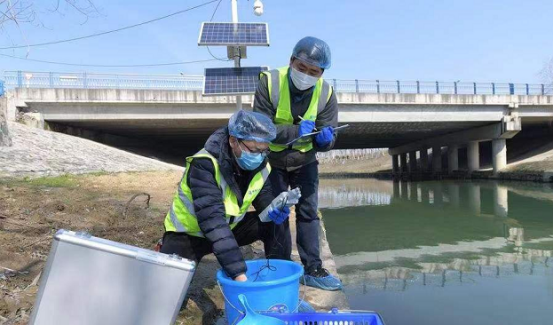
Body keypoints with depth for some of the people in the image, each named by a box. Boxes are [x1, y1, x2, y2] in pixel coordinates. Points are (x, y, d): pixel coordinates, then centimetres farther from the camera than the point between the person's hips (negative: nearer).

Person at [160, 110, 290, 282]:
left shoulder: (261, 164, -14)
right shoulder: (204, 165, -34)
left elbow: (264, 195, 1)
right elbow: (212, 221, -40)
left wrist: (275, 210, -26)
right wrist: (238, 272, -45)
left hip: (230, 226, 5)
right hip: (189, 232, -5)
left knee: (276, 225, -14)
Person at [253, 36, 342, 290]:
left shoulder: (326, 93, -13)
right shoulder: (270, 82, -21)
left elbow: (328, 139, -10)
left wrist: (324, 138, -34)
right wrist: (296, 131, -35)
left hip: (305, 162, 2)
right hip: (272, 161, -2)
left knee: (308, 212, 5)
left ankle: (313, 270, 17)